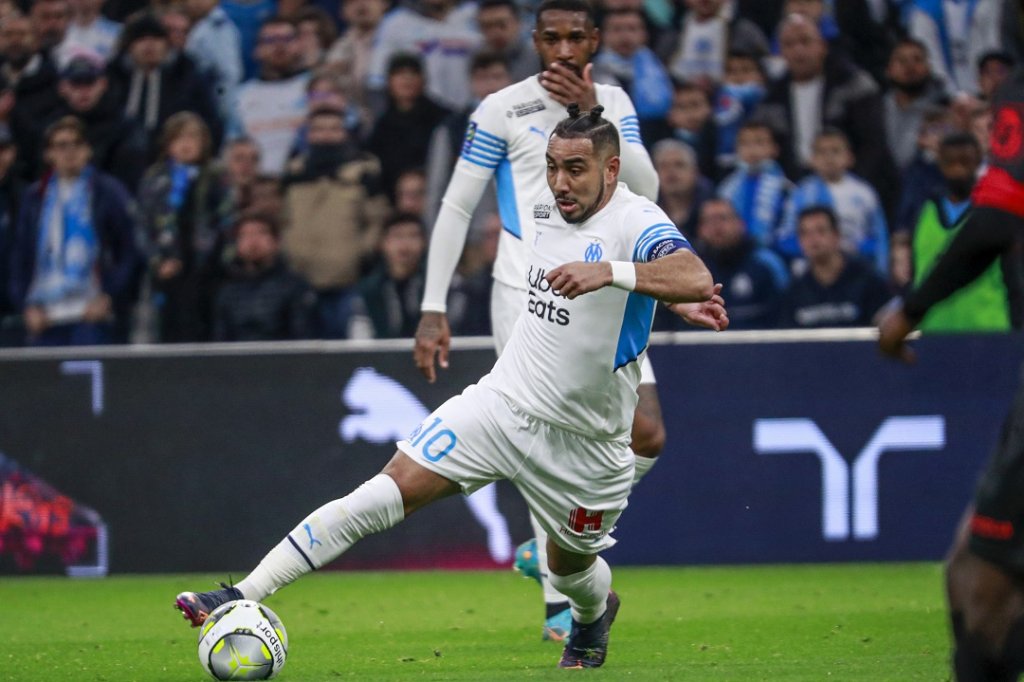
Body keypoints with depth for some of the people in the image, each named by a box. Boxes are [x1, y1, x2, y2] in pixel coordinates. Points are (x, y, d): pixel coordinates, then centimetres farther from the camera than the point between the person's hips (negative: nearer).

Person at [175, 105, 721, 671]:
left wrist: (609, 273, -50)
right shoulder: (544, 206, 1)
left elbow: (696, 281, -39)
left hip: (583, 441, -4)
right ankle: (239, 600, -17)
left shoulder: (636, 222, -19)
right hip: (503, 400, 4)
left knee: (570, 566, 15)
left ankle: (595, 613, 55)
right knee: (387, 493, -12)